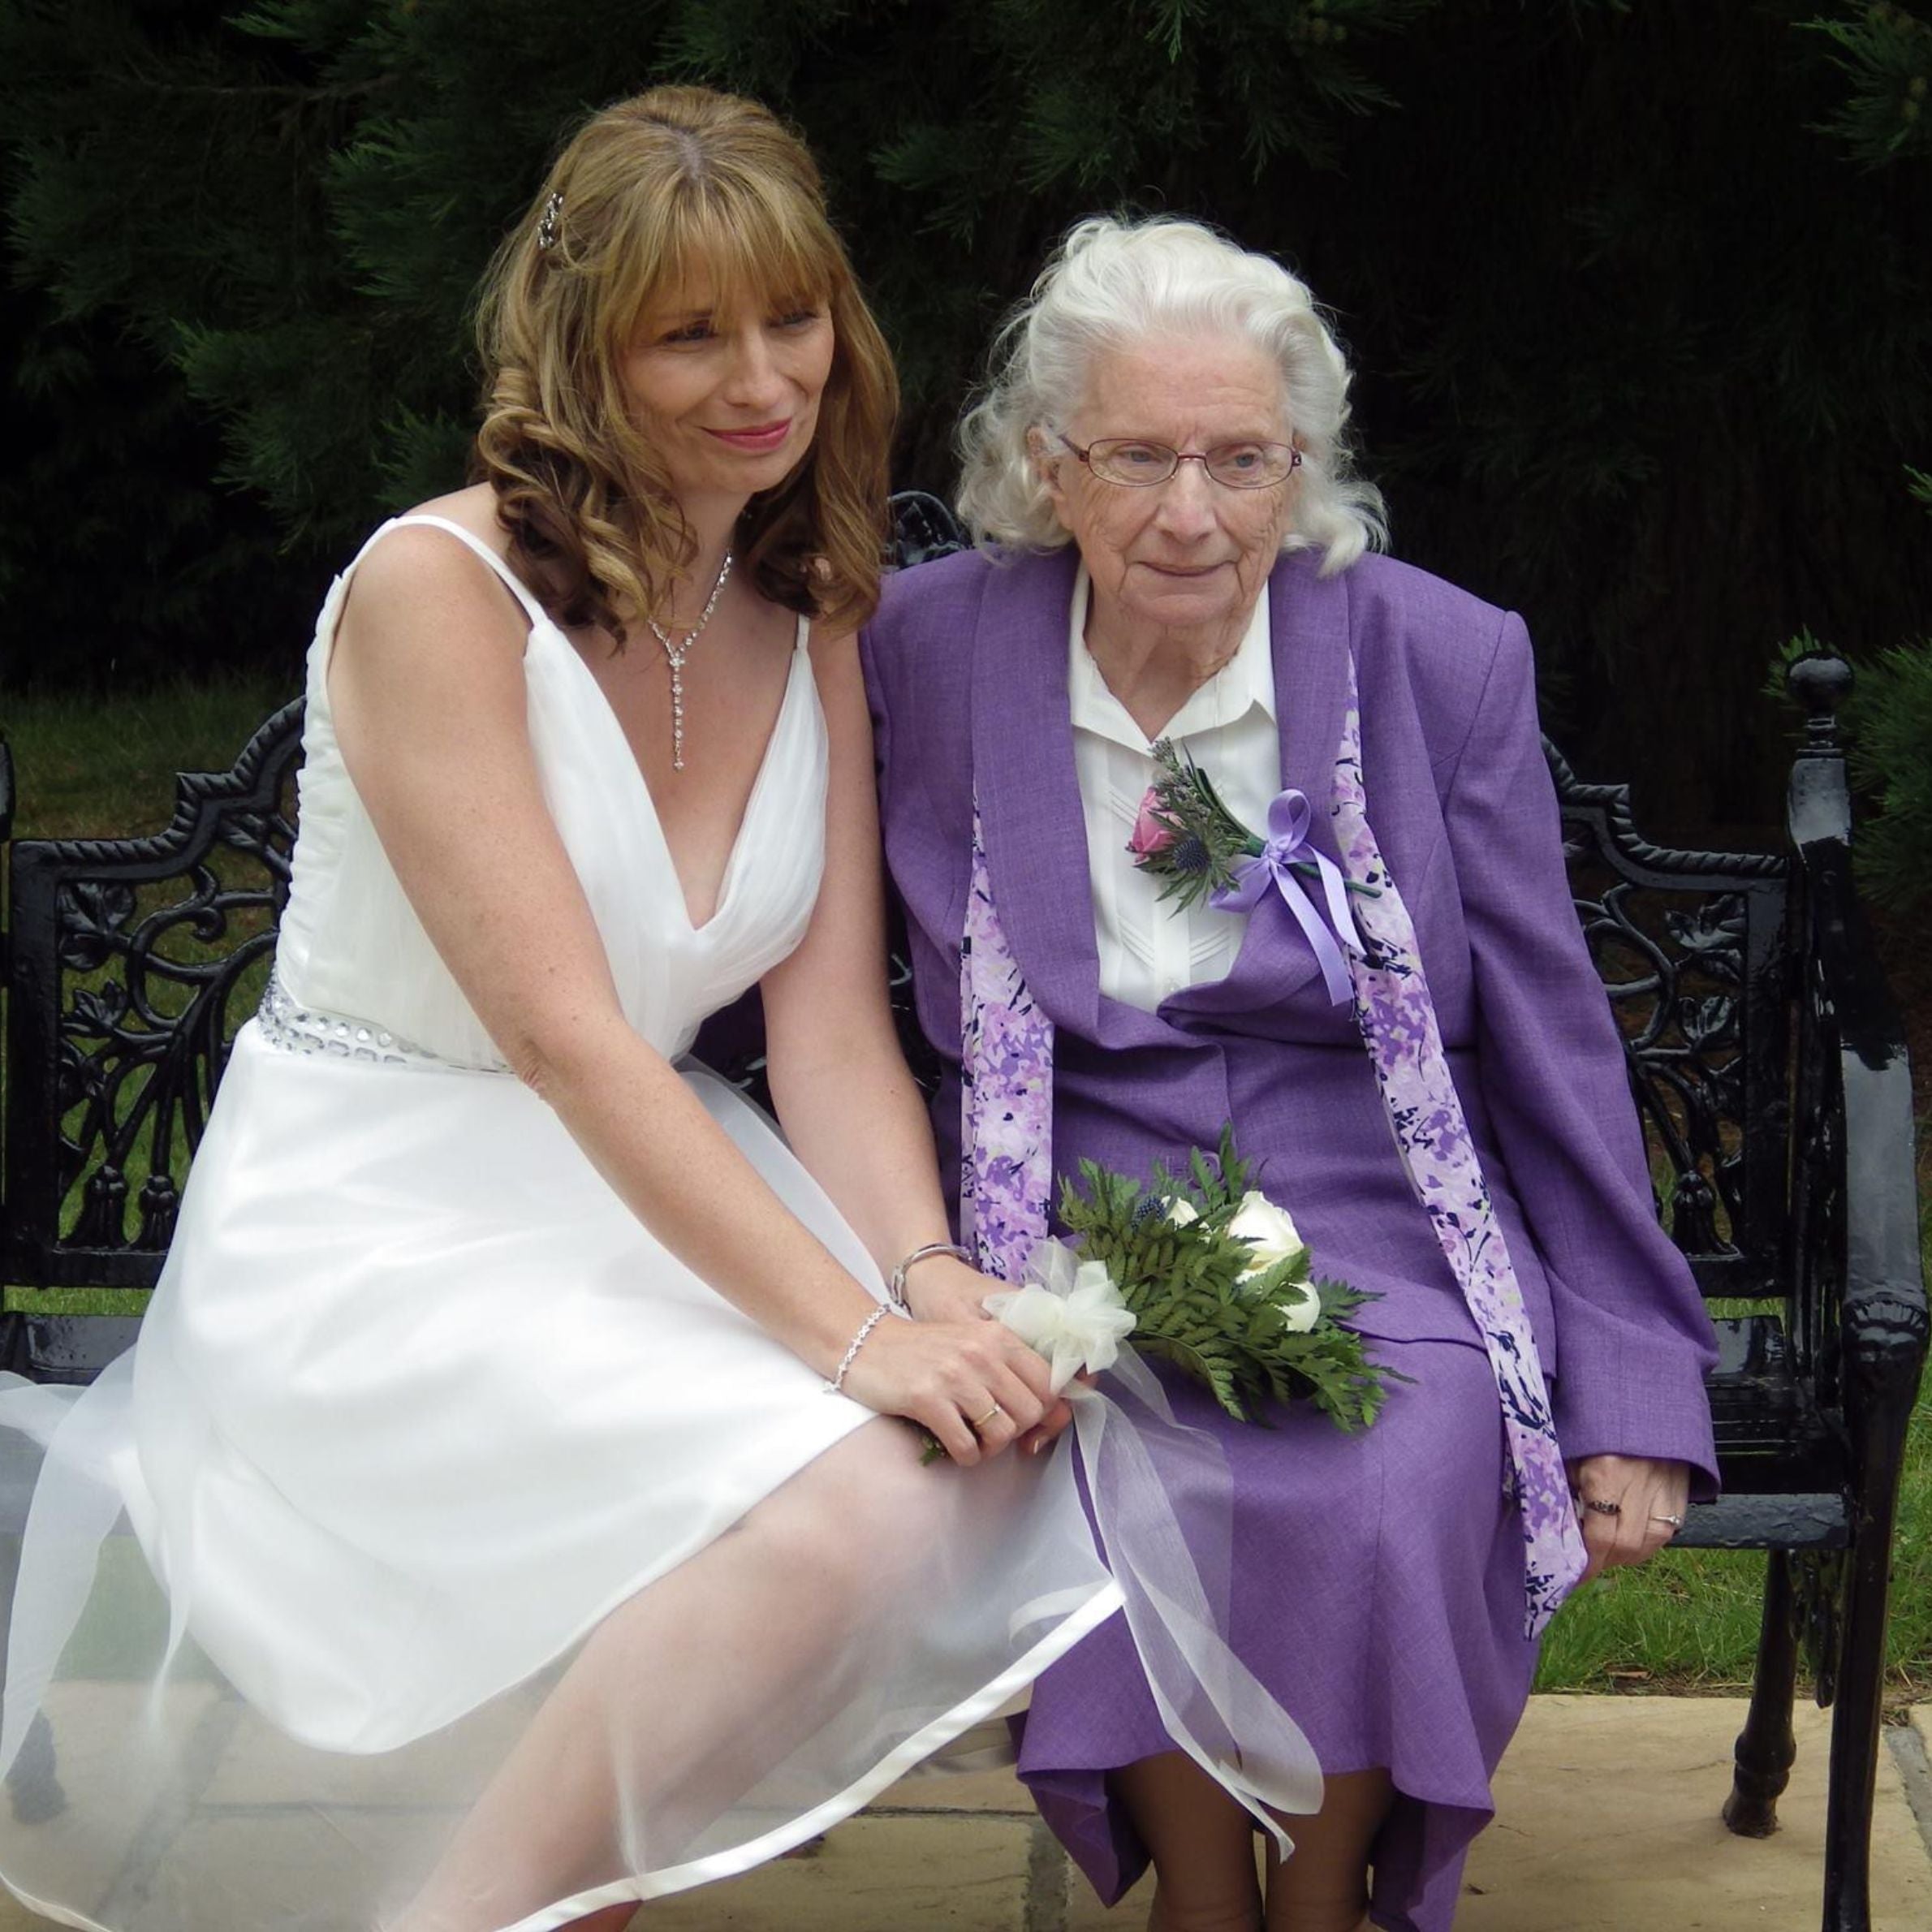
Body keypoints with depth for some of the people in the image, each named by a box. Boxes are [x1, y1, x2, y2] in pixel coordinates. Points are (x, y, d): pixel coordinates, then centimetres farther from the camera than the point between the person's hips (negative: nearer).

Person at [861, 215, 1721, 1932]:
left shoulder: (1441, 660, -1)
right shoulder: (929, 647, 1)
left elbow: (1554, 1049, 4)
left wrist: (1634, 1397, 1)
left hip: (1379, 1221, 0)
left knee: (1389, 1490, -32)